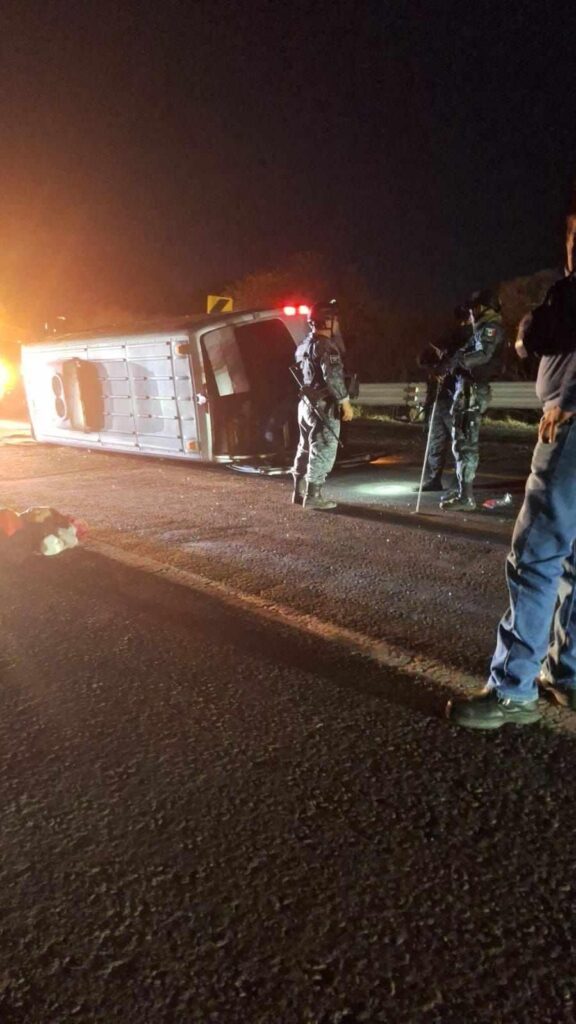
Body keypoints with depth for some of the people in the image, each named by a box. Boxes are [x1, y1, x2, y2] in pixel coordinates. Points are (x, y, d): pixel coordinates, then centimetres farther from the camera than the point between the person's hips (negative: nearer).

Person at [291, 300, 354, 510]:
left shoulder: (305, 344, 14)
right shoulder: (325, 346, -15)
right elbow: (333, 377, -23)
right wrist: (345, 402, -17)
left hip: (306, 403, 10)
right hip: (323, 406, -9)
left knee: (306, 448, 15)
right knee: (322, 451, -5)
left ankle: (299, 492, 22)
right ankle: (313, 495, -4)